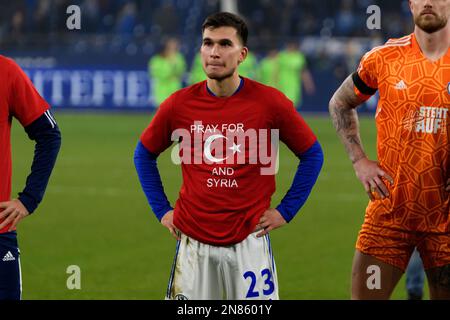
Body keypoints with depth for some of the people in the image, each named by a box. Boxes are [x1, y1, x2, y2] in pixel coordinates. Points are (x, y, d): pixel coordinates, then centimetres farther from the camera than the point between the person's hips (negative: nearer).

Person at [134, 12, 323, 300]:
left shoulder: (270, 101, -6)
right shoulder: (179, 104, -1)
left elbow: (312, 155, 6)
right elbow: (144, 155, 15)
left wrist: (285, 211, 2)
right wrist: (162, 210, 9)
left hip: (249, 241, -1)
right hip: (193, 241, 2)